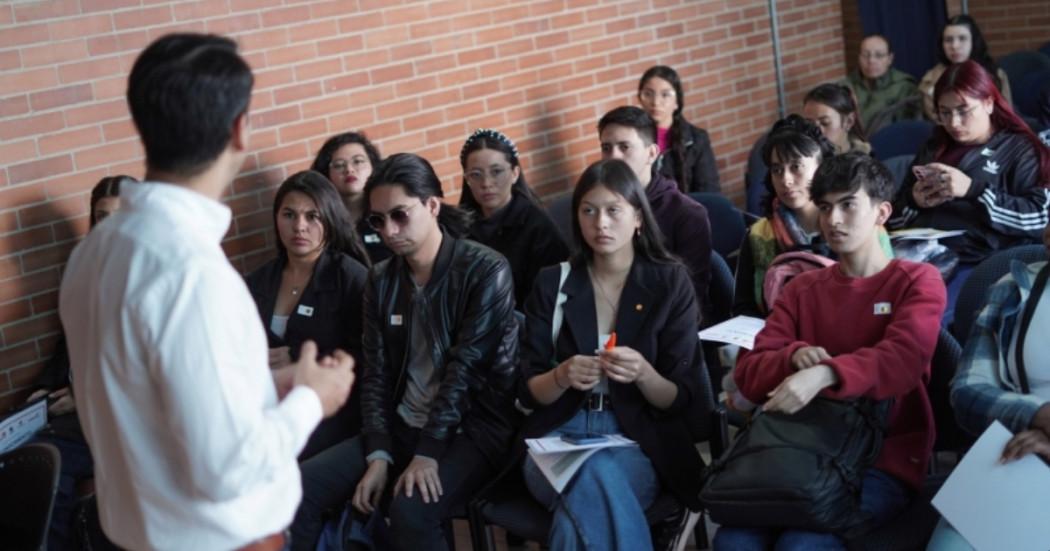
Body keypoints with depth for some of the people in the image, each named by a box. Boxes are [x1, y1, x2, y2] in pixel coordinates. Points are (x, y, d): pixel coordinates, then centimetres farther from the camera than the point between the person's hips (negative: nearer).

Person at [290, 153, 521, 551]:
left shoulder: (486, 270, -11)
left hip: (473, 428, -6)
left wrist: (428, 453, -22)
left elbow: (465, 367, -17)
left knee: (410, 512, -32)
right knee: (297, 489, -12)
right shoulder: (381, 279, 7)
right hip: (401, 427, 6)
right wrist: (379, 455, -9)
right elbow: (375, 374, 4)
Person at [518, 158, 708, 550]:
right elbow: (529, 391, 6)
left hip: (638, 440, -1)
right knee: (594, 480, -35)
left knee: (582, 502, -36)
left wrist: (643, 375, -21)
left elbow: (682, 398, 1)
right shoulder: (552, 283, 7)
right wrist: (562, 377, -17)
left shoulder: (670, 283, 3)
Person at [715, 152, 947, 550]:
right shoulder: (802, 289, 14)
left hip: (885, 460, -3)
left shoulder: (917, 281, 3)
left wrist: (824, 374, -32)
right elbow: (748, 373, 5)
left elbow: (904, 360, -16)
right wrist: (794, 357, -17)